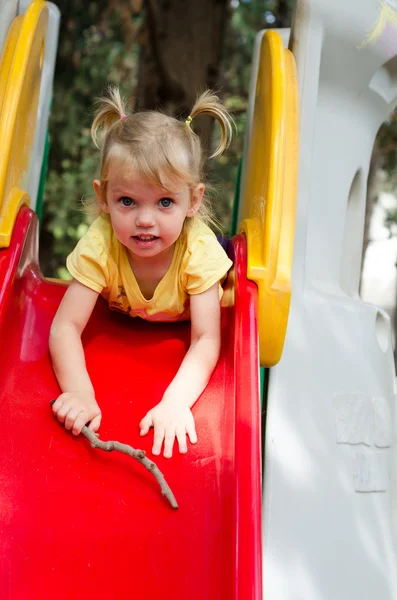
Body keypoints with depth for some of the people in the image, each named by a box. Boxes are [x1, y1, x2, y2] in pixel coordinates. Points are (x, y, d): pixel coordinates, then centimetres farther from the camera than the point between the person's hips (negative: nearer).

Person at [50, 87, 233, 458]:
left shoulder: (198, 249, -39)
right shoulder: (100, 245, -37)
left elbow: (206, 339, -40)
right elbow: (65, 327, -36)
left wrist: (176, 402, -54)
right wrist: (79, 393, -51)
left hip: (181, 328, -1)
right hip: (118, 327, 1)